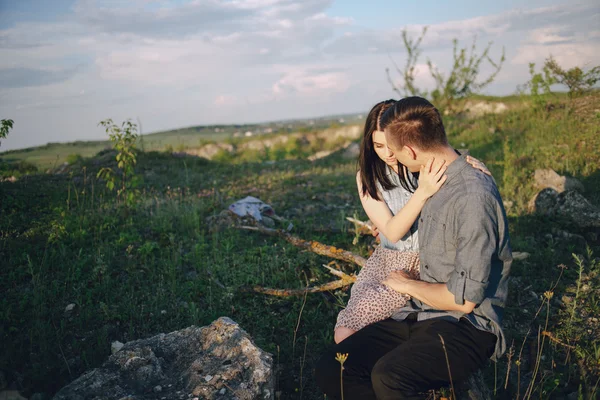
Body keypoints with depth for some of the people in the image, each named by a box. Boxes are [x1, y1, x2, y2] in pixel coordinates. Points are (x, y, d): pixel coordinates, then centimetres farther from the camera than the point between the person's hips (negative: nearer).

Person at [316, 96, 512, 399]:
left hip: (466, 327, -8)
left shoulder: (474, 197, -21)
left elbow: (464, 300, -20)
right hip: (419, 315, 8)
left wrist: (407, 284, -5)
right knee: (331, 369, -9)